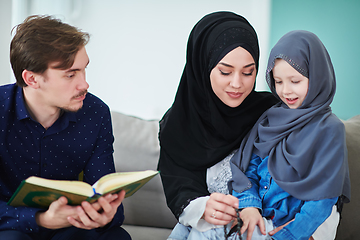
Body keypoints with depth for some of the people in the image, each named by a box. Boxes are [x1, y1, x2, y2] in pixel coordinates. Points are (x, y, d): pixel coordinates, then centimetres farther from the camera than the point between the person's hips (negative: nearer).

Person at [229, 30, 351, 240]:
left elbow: (323, 195, -10)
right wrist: (249, 204, -10)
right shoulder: (271, 118, 10)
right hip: (259, 216, 5)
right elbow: (248, 165, 9)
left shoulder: (330, 129, -6)